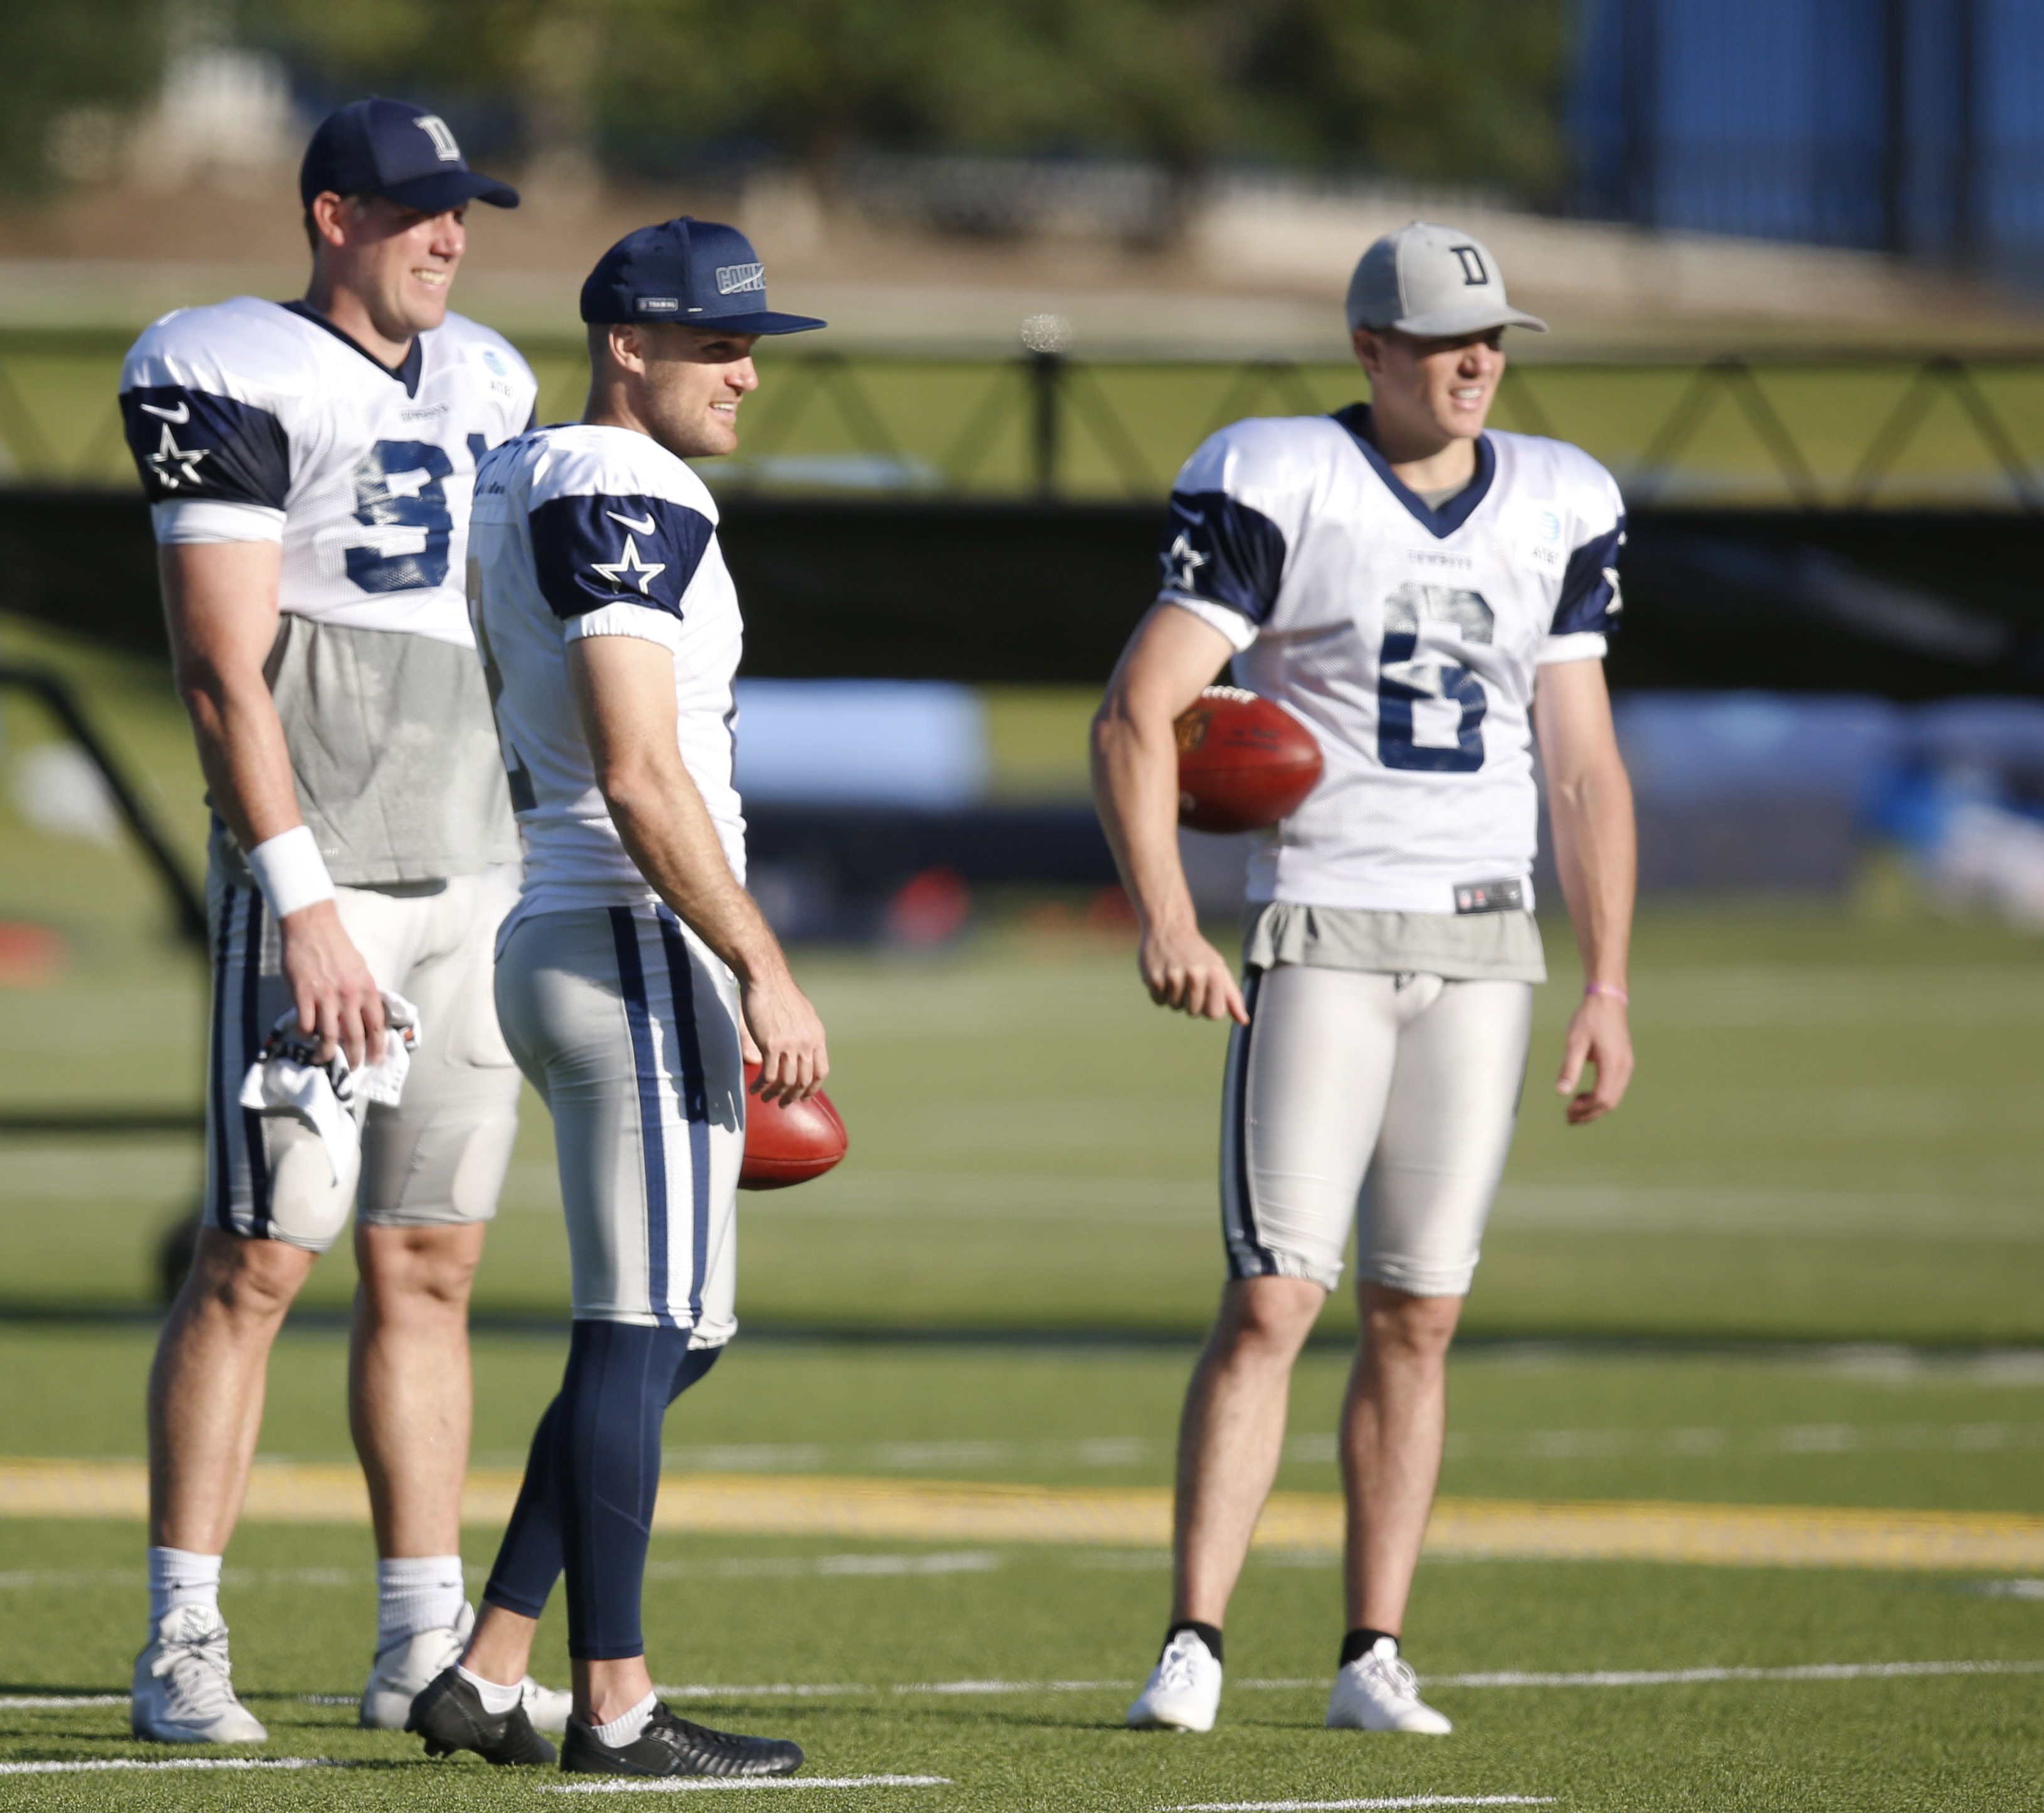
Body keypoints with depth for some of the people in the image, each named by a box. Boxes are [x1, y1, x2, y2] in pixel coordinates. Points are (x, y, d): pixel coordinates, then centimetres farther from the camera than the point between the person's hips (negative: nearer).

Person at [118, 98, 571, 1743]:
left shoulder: (483, 386, 15)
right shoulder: (243, 382, -9)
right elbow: (225, 671, -14)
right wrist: (302, 906, -19)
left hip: (473, 872, 7)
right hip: (321, 874, -7)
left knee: (429, 1268, 8)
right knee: (258, 1258, -7)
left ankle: (425, 1646, 12)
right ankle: (183, 1648, -3)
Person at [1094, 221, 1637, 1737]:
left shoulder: (1555, 513, 9)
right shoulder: (1277, 488, -6)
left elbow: (1586, 770, 12)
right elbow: (1137, 717, -11)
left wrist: (1609, 987, 6)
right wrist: (1164, 918, -23)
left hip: (1485, 946, 4)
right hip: (1323, 934, -4)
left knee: (1418, 1317, 4)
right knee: (1272, 1301, -11)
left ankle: (1374, 1657, 9)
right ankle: (1193, 1647, -9)